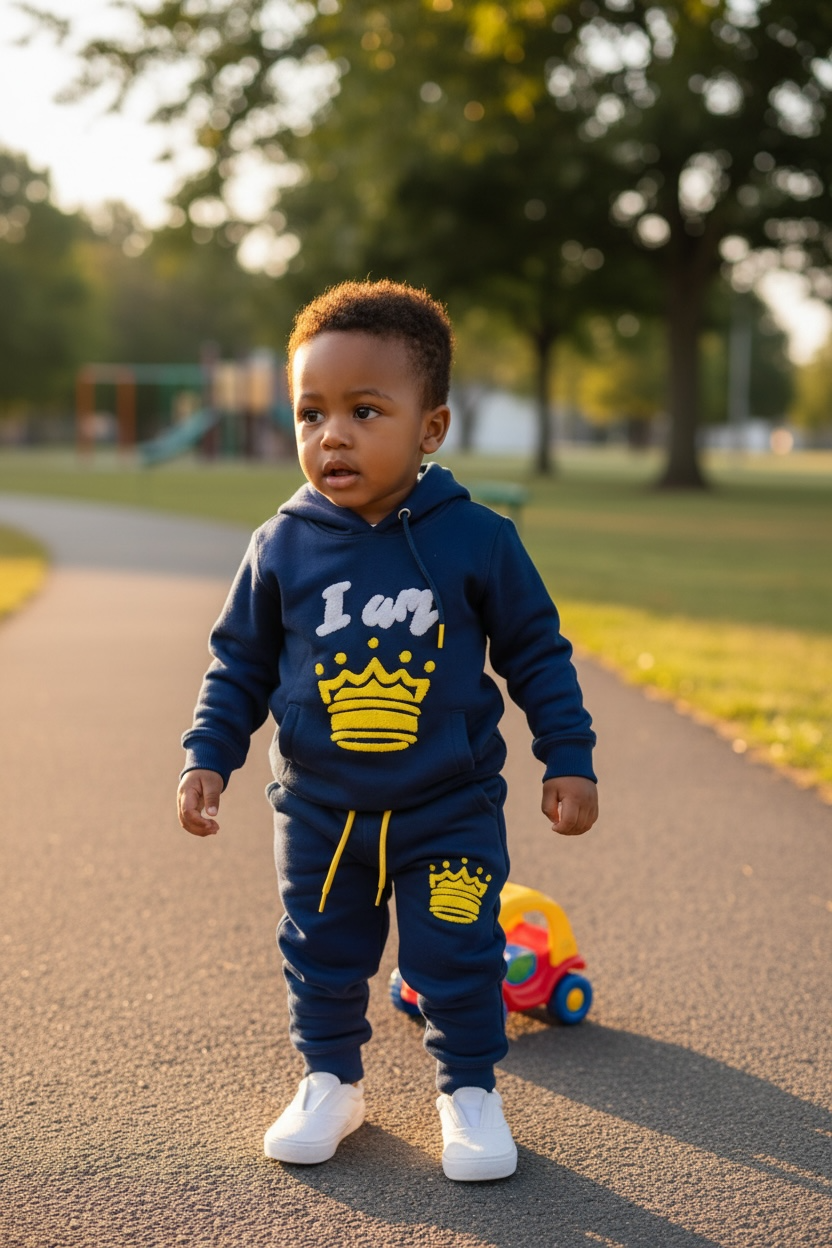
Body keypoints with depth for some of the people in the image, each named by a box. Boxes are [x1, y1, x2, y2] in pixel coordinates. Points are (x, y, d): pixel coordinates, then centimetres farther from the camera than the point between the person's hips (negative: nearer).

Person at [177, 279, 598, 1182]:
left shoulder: (476, 540, -11)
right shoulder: (283, 547, -7)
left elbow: (537, 654, -1)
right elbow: (239, 660, 5)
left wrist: (568, 761, -3)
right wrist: (208, 757, -2)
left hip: (450, 811, -2)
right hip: (319, 812, 2)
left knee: (459, 961, 6)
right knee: (321, 956, 14)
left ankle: (468, 1090, 27)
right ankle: (330, 1081, 36)